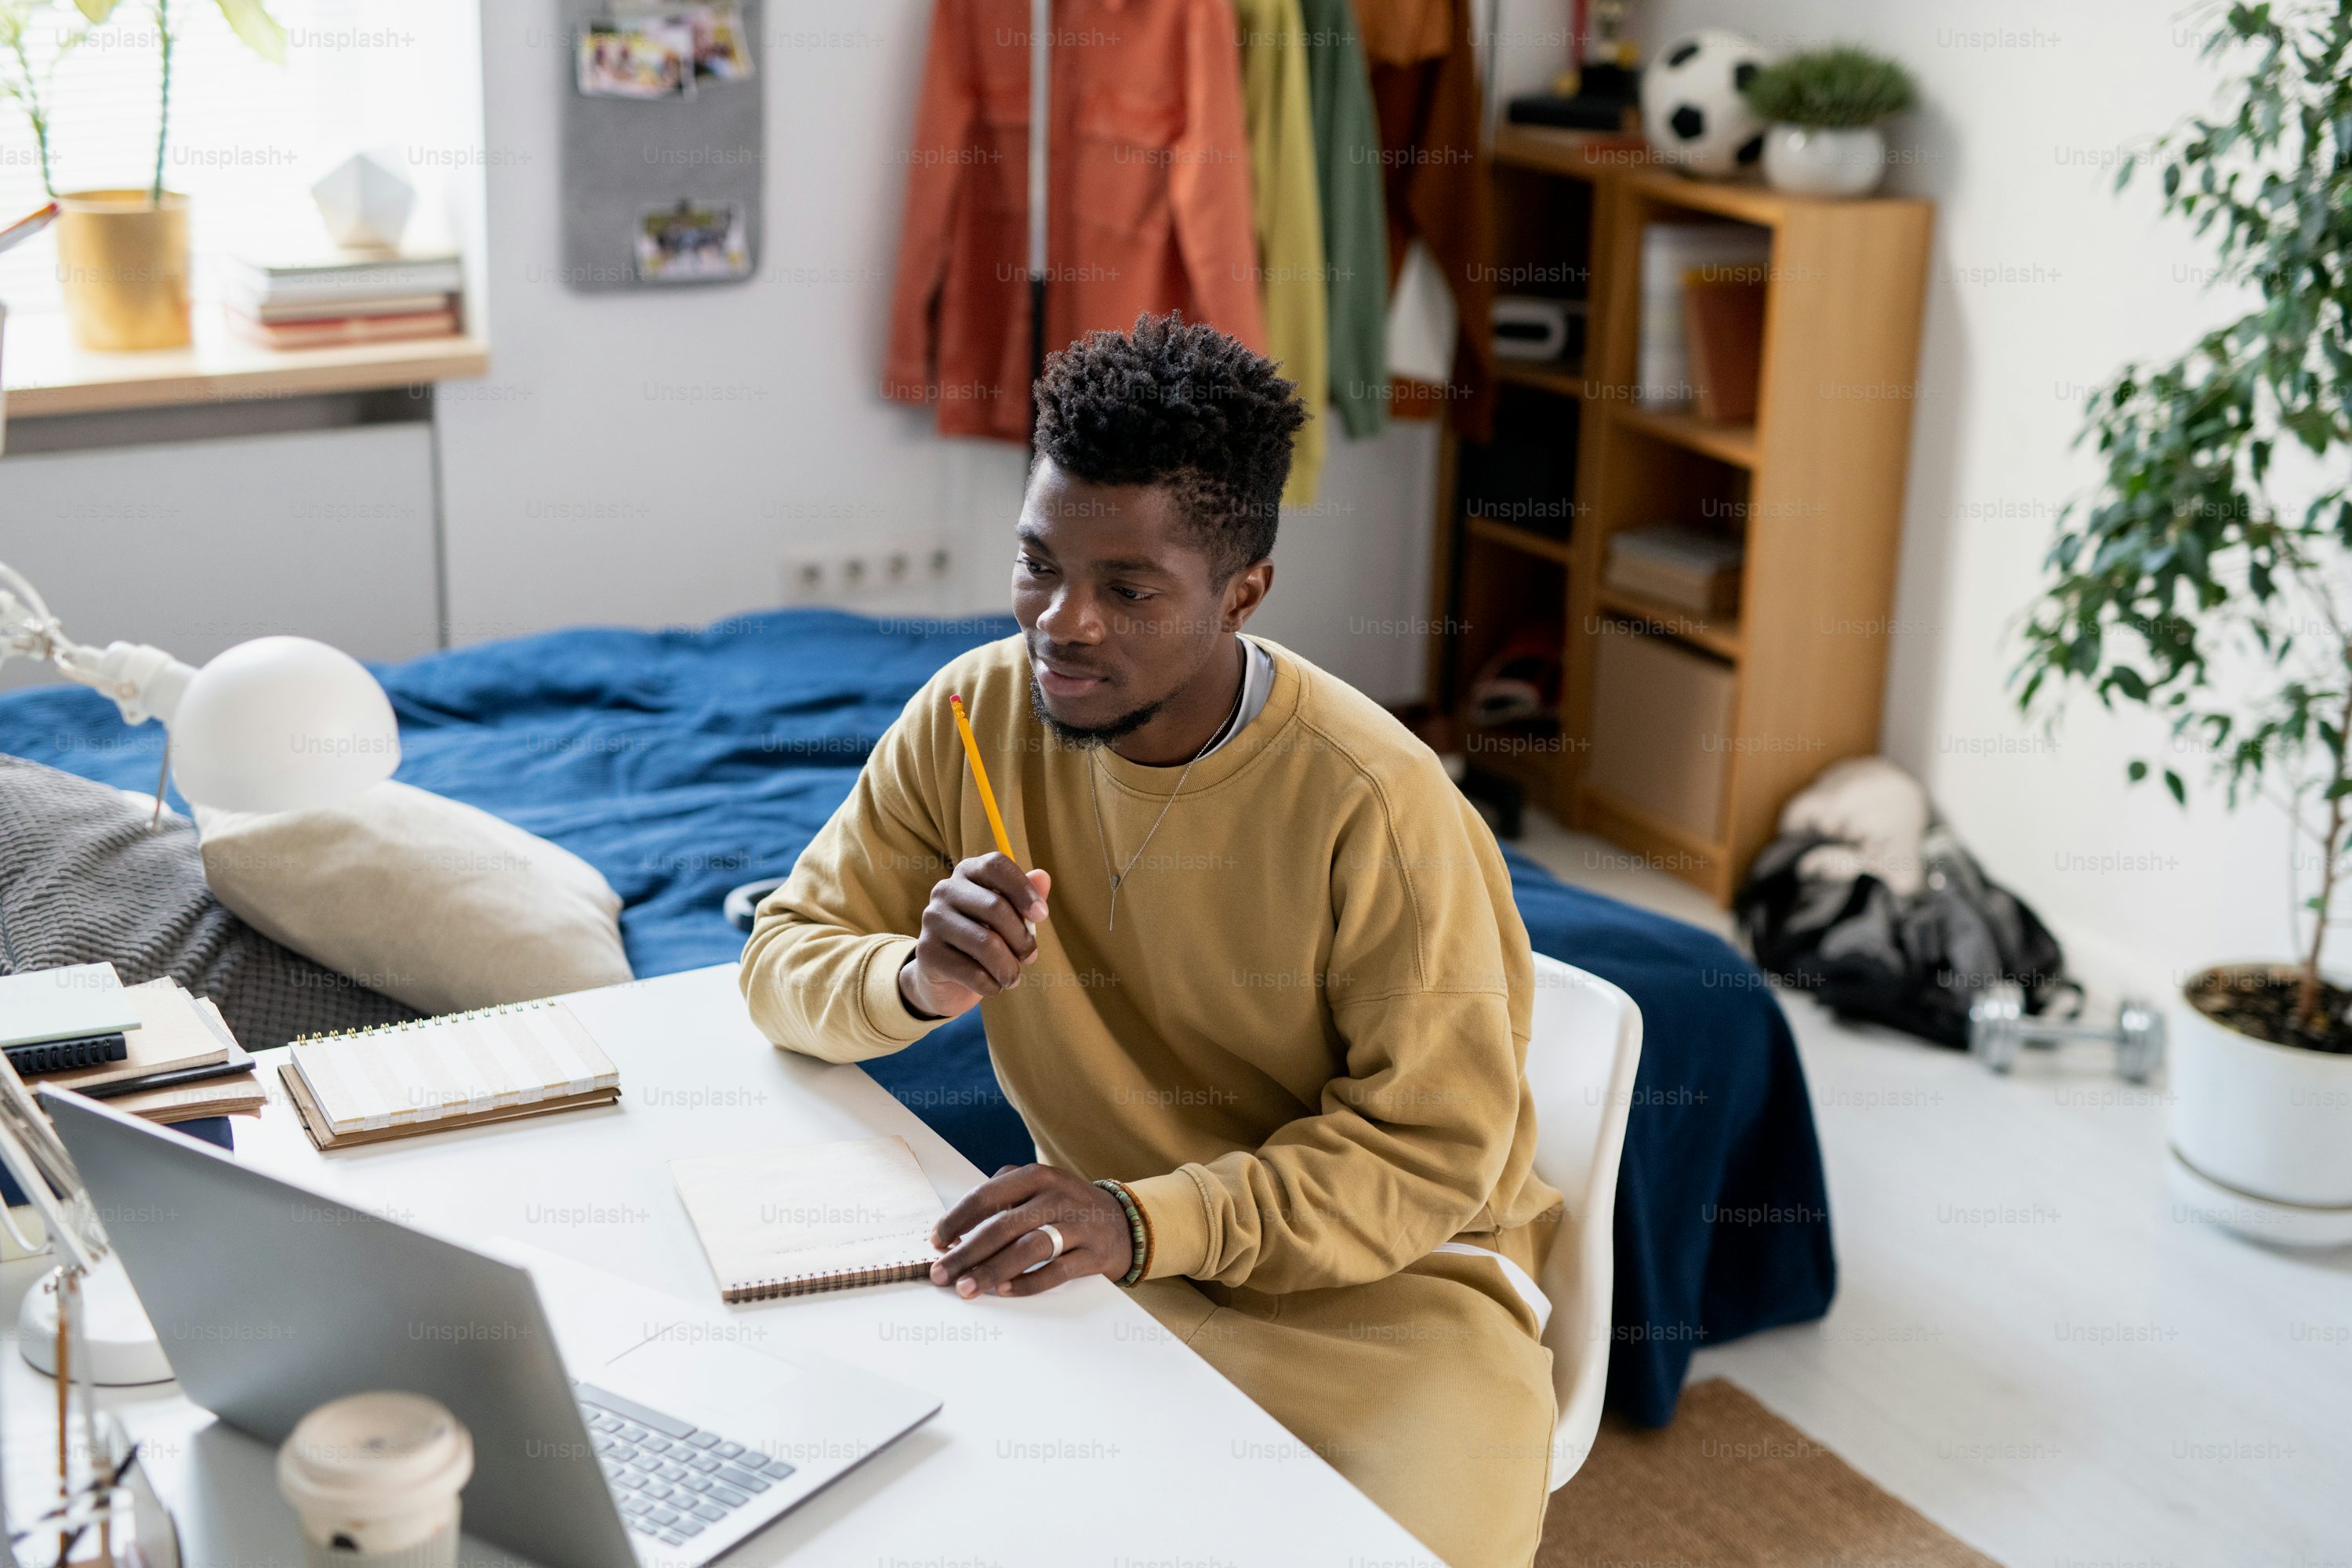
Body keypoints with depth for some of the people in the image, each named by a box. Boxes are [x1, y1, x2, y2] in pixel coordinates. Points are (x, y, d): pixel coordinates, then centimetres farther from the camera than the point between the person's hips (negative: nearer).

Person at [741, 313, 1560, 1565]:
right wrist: (918, 979, -25)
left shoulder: (1373, 804, -21)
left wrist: (1147, 1223, -31)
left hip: (1381, 1270, -3)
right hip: (1098, 1240, 4)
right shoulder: (972, 716, -7)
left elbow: (1434, 1151, -17)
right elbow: (784, 960, 0)